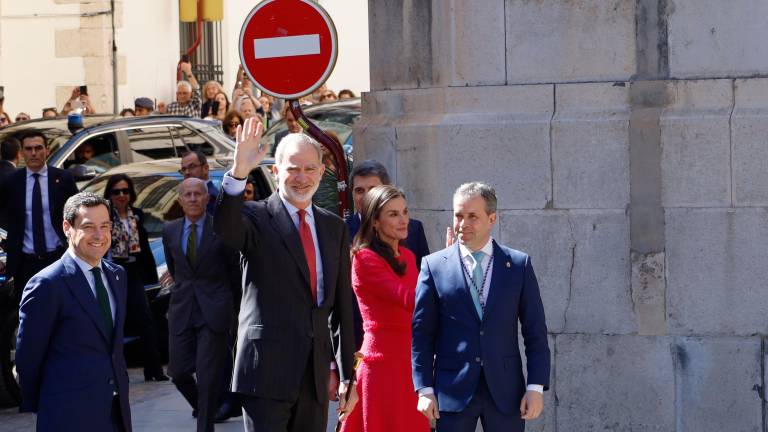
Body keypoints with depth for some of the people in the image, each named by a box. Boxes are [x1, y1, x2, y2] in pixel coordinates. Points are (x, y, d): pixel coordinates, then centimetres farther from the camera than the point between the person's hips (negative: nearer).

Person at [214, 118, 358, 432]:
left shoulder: (334, 228, 14)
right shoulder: (256, 218, -2)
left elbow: (343, 305, 14)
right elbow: (225, 228, -26)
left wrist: (345, 373, 13)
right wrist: (238, 173, -40)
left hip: (317, 375, 5)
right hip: (267, 371, -5)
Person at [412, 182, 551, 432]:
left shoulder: (519, 265, 4)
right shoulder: (434, 266, 2)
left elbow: (535, 333, 4)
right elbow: (421, 333, 3)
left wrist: (536, 387, -3)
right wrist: (425, 389, -3)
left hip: (506, 391, 1)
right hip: (453, 390, -1)